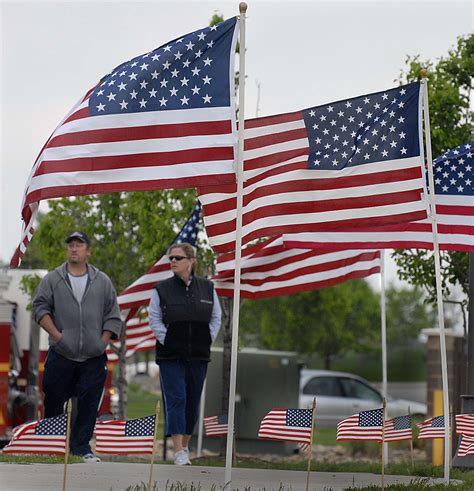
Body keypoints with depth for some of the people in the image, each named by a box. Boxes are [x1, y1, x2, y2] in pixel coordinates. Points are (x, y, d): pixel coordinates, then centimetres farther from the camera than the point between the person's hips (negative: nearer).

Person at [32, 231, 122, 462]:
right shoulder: (52, 279, 6)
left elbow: (113, 315, 10)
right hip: (60, 355, -1)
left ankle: (81, 447, 6)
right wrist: (56, 334, -8)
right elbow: (40, 308, 2)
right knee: (54, 400, 4)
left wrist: (103, 341, 0)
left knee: (89, 404, -1)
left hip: (93, 357, 1)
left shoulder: (102, 281, 9)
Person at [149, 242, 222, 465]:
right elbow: (154, 320, 0)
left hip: (198, 355, 3)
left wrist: (208, 340, 1)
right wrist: (166, 340, -9)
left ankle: (185, 445, 22)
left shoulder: (207, 288, 6)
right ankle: (179, 452, -15)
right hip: (171, 355, -3)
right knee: (176, 399, -11)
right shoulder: (161, 289, 0)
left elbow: (216, 317, 11)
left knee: (193, 402, 9)